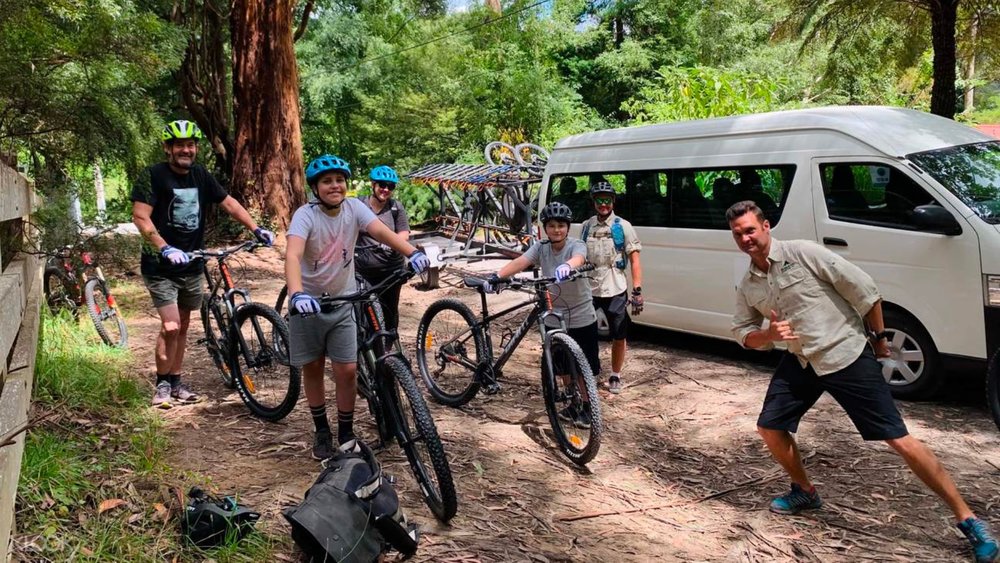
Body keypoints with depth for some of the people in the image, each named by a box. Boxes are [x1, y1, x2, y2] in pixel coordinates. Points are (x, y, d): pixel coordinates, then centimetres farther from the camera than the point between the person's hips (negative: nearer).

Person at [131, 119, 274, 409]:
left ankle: (176, 382, 24)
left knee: (183, 325, 12)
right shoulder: (153, 175, -12)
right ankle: (162, 384, 7)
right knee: (170, 326, -12)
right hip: (161, 267, -5)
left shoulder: (201, 175, 4)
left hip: (191, 264, 6)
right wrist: (166, 249, -29)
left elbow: (228, 203, 9)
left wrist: (256, 229, -2)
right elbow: (140, 216, -18)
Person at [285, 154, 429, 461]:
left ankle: (346, 433, 17)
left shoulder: (354, 208, -10)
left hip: (342, 301, 2)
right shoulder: (306, 215, -20)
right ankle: (322, 432, 28)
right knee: (313, 369, 9)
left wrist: (413, 252, -44)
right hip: (308, 303, -2)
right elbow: (292, 255, -36)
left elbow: (382, 232, -26)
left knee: (347, 371, -2)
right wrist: (297, 294, -54)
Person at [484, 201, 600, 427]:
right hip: (556, 317, 4)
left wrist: (567, 266, -62)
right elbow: (519, 262, -17)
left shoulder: (576, 245, -14)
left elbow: (578, 259, -37)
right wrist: (497, 276, -35)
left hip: (582, 318, -4)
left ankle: (586, 406, 24)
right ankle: (572, 404, 33)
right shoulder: (540, 248, -2)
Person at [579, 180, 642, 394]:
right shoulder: (586, 226, 7)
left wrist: (637, 291, -11)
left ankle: (615, 376, 21)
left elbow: (634, 260, -4)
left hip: (615, 291, -2)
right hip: (588, 289, 2)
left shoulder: (622, 226, -3)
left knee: (619, 336, 5)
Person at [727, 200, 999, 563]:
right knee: (770, 426, 6)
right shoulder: (747, 286, 3)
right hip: (801, 362, 6)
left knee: (899, 440, -6)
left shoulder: (802, 253, -16)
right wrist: (769, 334, -14)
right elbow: (742, 332, 8)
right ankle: (804, 492, 31)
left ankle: (968, 520, 5)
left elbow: (862, 288, -12)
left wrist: (878, 336, -3)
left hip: (847, 356, -6)